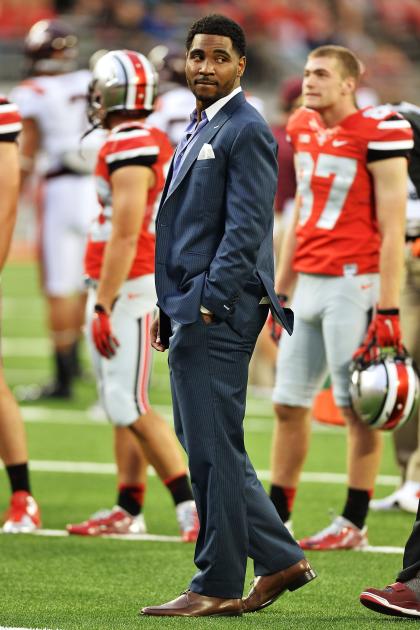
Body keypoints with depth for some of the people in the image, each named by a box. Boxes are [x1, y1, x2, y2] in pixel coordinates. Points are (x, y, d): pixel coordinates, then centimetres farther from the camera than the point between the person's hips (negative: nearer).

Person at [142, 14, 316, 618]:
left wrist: (209, 305, -21)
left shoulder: (247, 130, -10)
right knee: (200, 443, 12)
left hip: (220, 311, -10)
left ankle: (218, 586, 0)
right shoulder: (197, 130, 19)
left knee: (213, 449, -6)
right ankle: (282, 559, 17)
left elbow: (246, 228, -17)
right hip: (191, 309, 10)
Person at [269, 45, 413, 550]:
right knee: (289, 405, 10)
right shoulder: (304, 128, 12)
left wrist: (388, 309, -17)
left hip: (354, 284, -8)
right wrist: (280, 291, 20)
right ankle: (275, 515, 18)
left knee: (358, 409, -2)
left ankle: (353, 525, 4)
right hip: (310, 281, 8)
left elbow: (392, 229, -13)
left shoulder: (378, 133, -12)